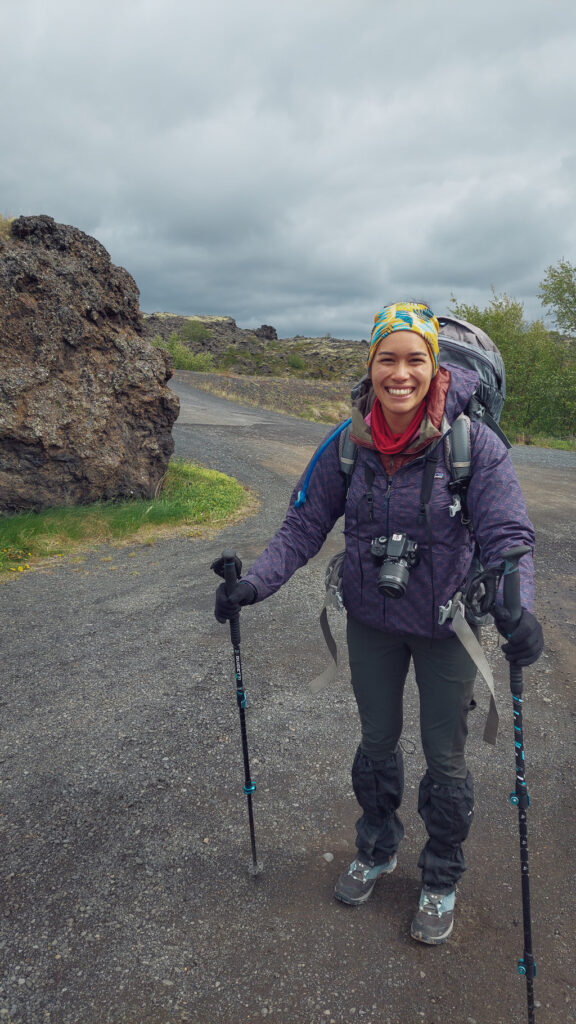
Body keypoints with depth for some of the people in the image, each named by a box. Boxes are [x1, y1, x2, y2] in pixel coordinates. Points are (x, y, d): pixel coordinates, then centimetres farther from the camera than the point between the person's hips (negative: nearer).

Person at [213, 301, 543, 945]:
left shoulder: (473, 443, -18)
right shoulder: (349, 445, -9)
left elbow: (508, 536, -19)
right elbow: (305, 524, -4)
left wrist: (517, 608, -37)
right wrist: (255, 583, -16)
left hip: (446, 625, -2)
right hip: (370, 621, 3)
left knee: (444, 758, 13)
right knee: (376, 742, 20)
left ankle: (442, 879, 41)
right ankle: (377, 850, 48)